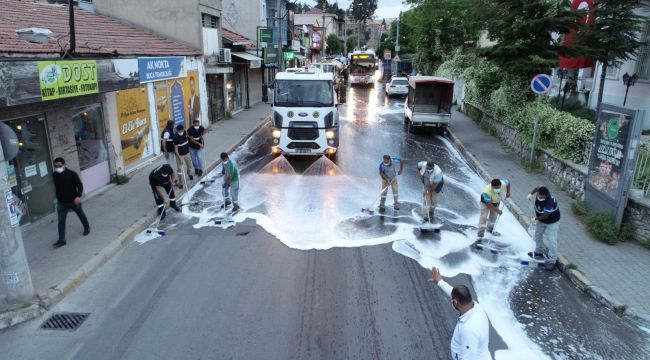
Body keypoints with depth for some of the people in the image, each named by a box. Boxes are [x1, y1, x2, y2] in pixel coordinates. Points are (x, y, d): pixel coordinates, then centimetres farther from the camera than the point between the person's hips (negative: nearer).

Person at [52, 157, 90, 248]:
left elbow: (80, 185, -14)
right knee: (61, 221, -2)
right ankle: (61, 240, 1)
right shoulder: (54, 175, -3)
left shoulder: (71, 174, -16)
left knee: (81, 215, 19)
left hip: (74, 200, -3)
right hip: (61, 202, 3)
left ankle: (87, 228, 44)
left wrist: (78, 196, -28)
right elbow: (56, 187, 14)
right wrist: (58, 197, 17)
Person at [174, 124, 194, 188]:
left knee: (189, 164, 25)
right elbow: (176, 149, -24)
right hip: (180, 155, -6)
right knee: (180, 169, -3)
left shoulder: (185, 134, -10)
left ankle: (189, 174, 55)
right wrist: (180, 158, -28)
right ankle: (181, 183, 7)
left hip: (187, 153, 6)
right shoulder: (176, 138, -26)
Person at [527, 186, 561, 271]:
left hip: (552, 222, -8)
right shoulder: (540, 193, -21)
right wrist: (531, 194, -8)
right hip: (541, 221, 8)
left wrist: (536, 218, -15)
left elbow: (545, 216, -29)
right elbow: (537, 187, 6)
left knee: (552, 241, -10)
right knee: (537, 235, 21)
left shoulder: (550, 202, -40)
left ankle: (552, 261, -6)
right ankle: (539, 252, 41)